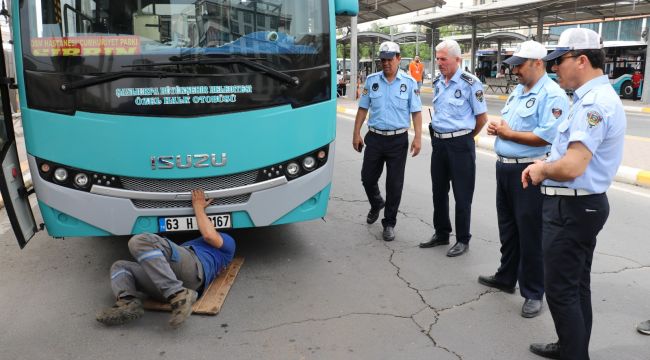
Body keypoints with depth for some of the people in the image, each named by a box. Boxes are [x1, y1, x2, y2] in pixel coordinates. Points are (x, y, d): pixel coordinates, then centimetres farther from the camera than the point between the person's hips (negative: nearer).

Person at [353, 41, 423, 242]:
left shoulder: (409, 82, 0)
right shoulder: (372, 80, 4)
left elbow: (416, 112, 0)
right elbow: (363, 109, 8)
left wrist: (418, 137, -10)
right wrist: (356, 134, 4)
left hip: (398, 140, -2)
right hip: (374, 137, 2)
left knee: (394, 184, 3)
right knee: (367, 178, 10)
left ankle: (389, 223, 17)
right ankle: (376, 204, 41)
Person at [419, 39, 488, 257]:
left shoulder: (470, 83, -12)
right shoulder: (437, 83, 9)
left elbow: (482, 117, -6)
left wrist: (464, 137, 5)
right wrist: (439, 135, 16)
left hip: (460, 145, -7)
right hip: (438, 143, 7)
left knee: (462, 195, 2)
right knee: (438, 191, 14)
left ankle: (463, 240, 15)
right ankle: (441, 234, 29)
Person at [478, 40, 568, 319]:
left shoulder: (552, 95, -14)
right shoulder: (517, 91, 14)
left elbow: (547, 137, -24)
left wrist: (509, 134, -16)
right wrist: (496, 128, 1)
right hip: (504, 167, 9)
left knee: (529, 233, 1)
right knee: (507, 228, 19)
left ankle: (533, 293, 15)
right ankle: (506, 277, 36)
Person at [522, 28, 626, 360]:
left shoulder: (593, 102, -22)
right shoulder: (596, 96, 12)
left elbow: (571, 167, -31)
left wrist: (542, 170, -11)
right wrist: (544, 167, 5)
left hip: (570, 208, -11)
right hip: (584, 204, 11)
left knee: (561, 290, 0)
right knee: (576, 285, 21)